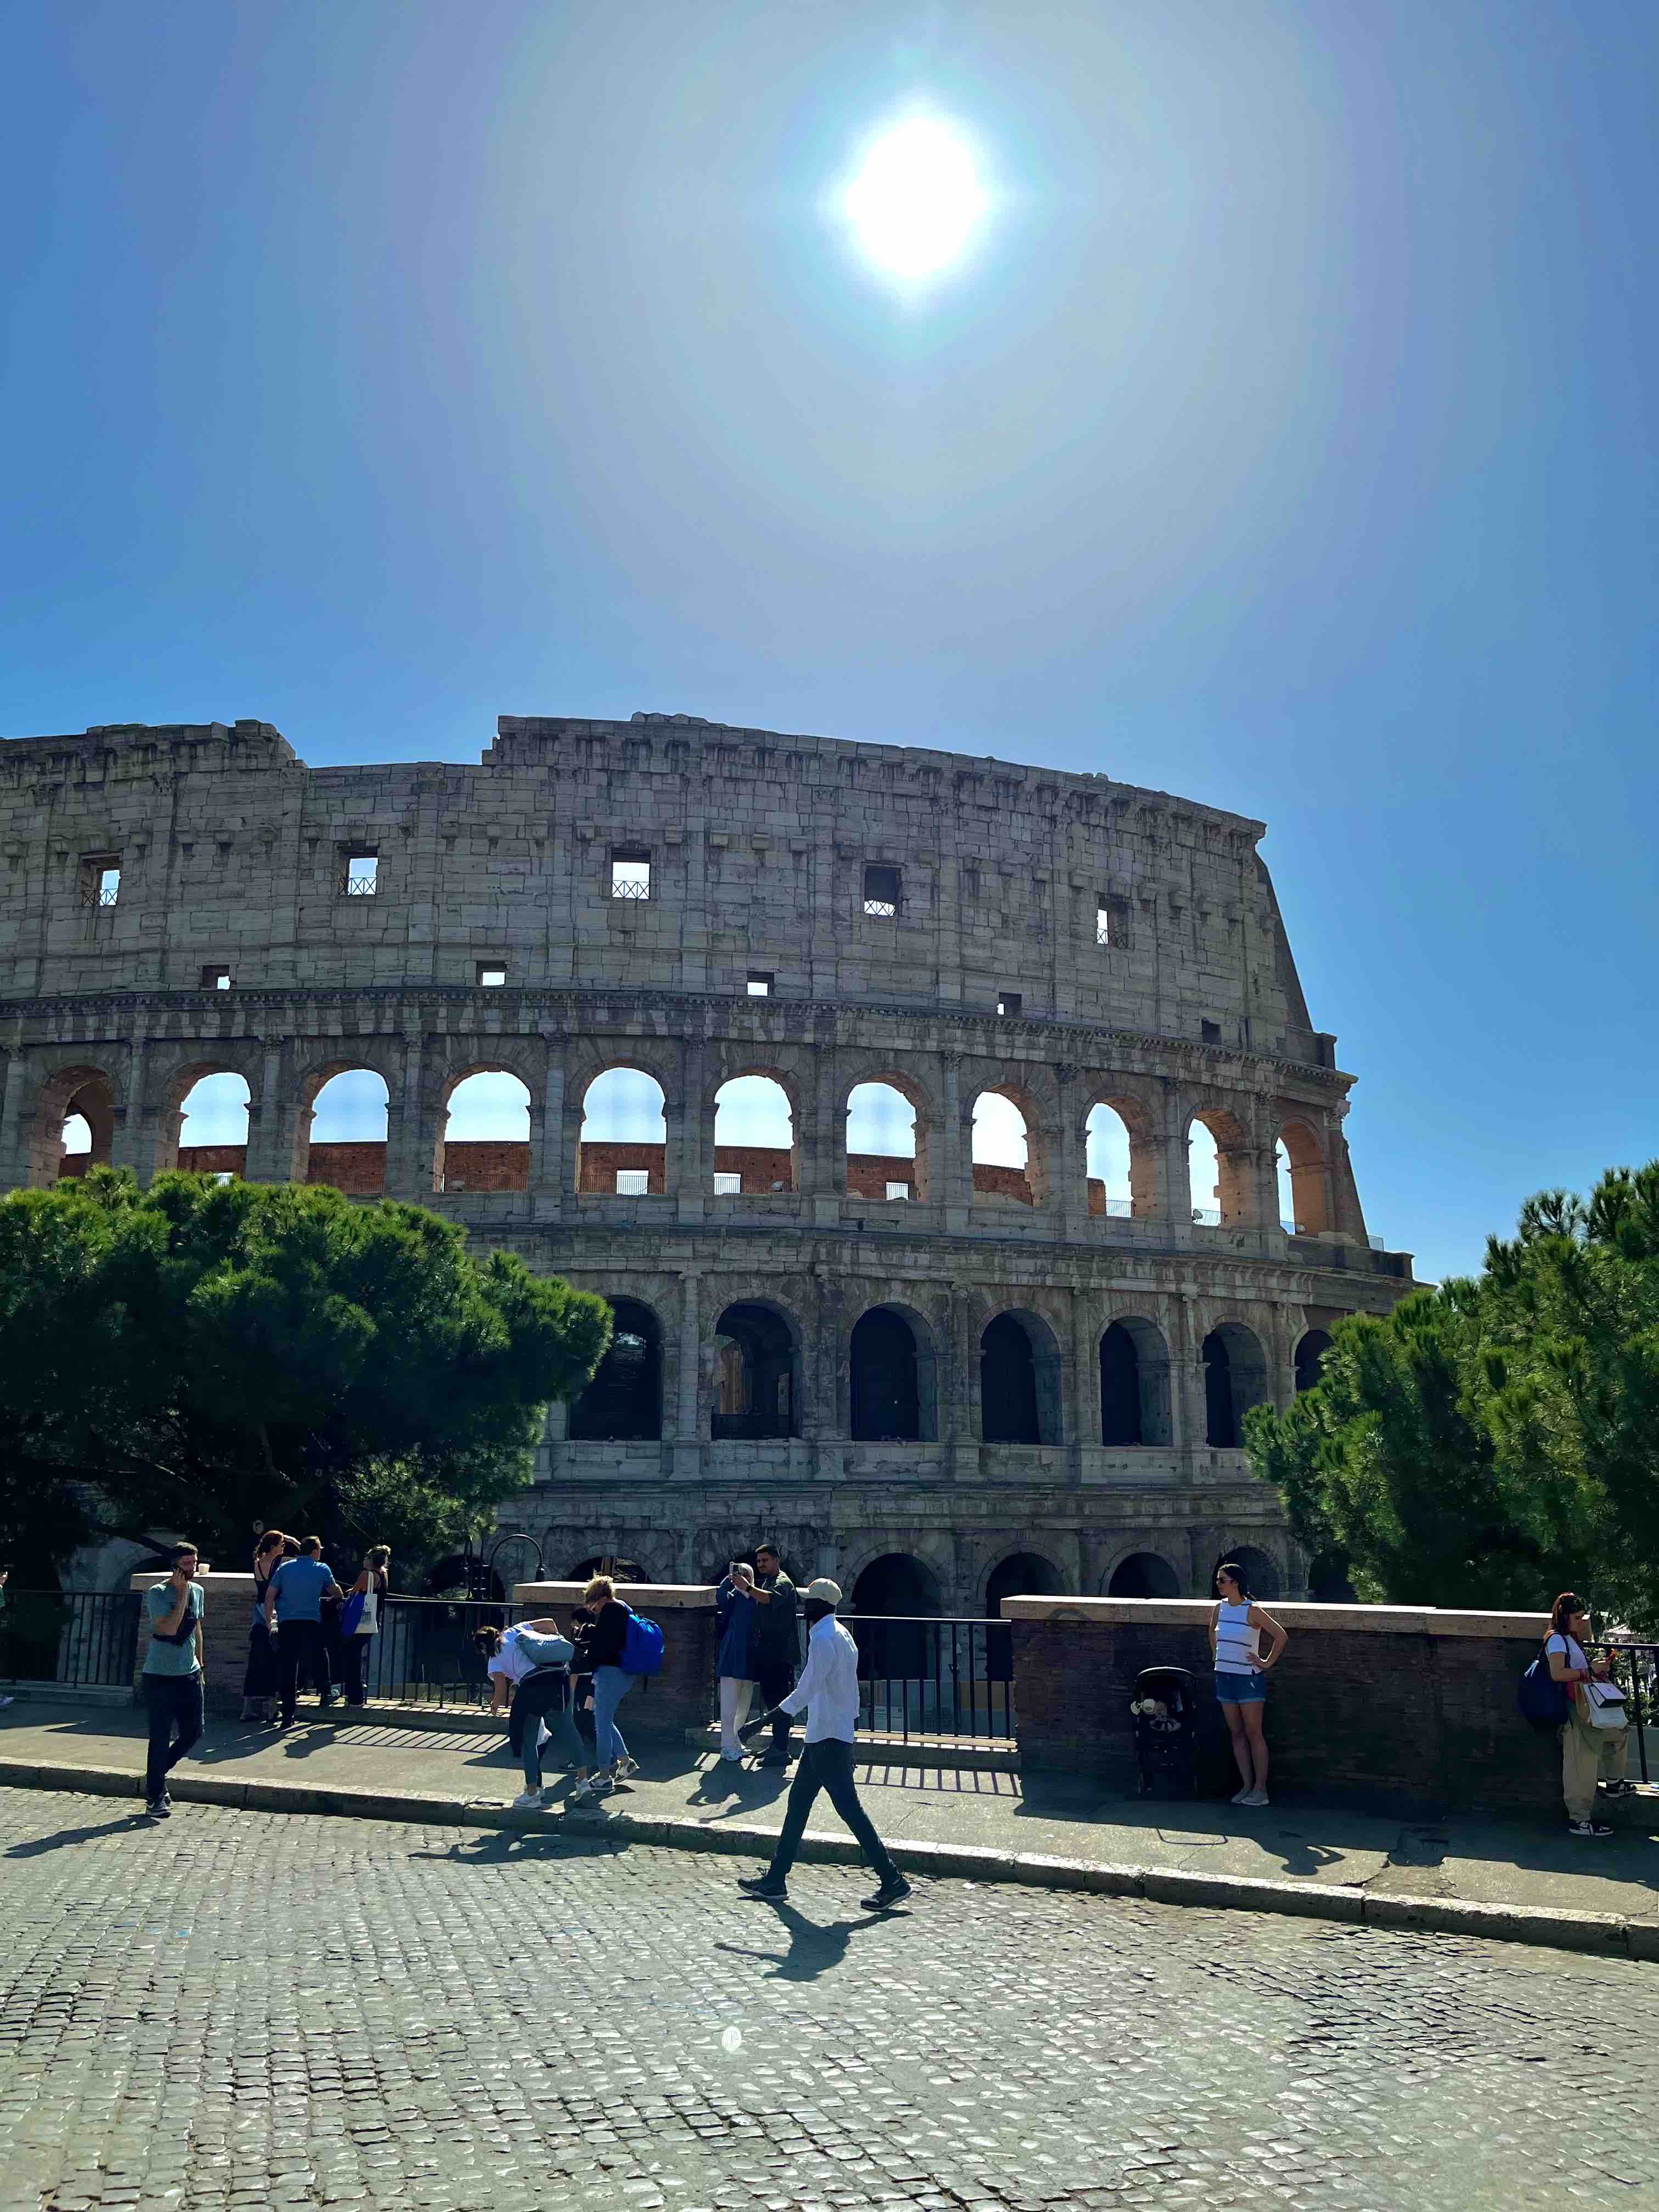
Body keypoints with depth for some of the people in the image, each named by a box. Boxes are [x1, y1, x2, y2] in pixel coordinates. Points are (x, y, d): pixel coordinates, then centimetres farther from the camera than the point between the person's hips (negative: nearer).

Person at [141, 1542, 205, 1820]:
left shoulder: (197, 1591, 8)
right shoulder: (158, 1593, -12)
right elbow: (169, 1628, -24)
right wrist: (182, 1594, -20)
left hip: (189, 1675, 6)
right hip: (160, 1676, -6)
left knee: (193, 1732, 8)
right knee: (161, 1737, -3)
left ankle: (155, 1778, 29)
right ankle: (155, 1799, 9)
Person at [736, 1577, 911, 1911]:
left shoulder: (823, 1640, -19)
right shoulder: (841, 1635, 12)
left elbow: (805, 1692, -23)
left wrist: (764, 1721, -21)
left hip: (828, 1738, -10)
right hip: (827, 1734, 10)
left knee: (849, 1808, -6)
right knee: (798, 1802, 13)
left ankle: (893, 1882, -1)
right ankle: (775, 1881, 20)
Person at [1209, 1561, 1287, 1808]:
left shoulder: (1252, 1610, -14)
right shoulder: (1220, 1608, 5)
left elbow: (1281, 1636, -13)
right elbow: (1213, 1631, 26)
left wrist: (1267, 1663, -9)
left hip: (1248, 1677, -6)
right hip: (1224, 1676, 6)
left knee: (1253, 1733, -2)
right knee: (1236, 1734, 9)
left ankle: (1260, 1789, 4)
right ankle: (1247, 1786, 16)